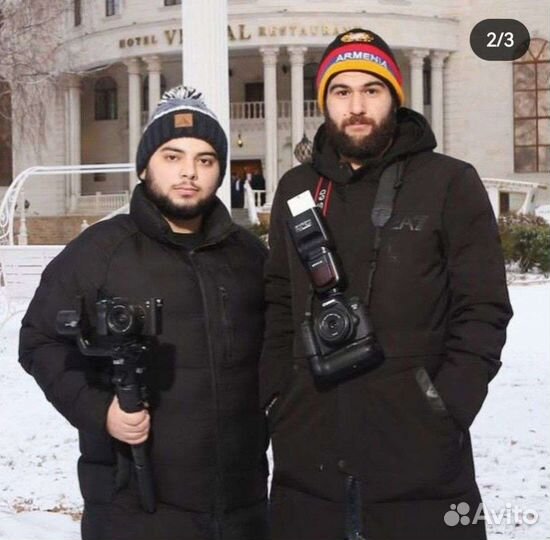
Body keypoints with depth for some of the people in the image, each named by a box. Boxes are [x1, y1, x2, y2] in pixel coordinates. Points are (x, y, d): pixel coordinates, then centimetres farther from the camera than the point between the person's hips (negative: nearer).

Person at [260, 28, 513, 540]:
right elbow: (278, 306, 15)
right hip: (308, 456, 4)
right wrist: (274, 397, 5)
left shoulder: (450, 183, -1)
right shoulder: (296, 190, 12)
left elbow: (483, 310, -3)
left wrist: (448, 408, -12)